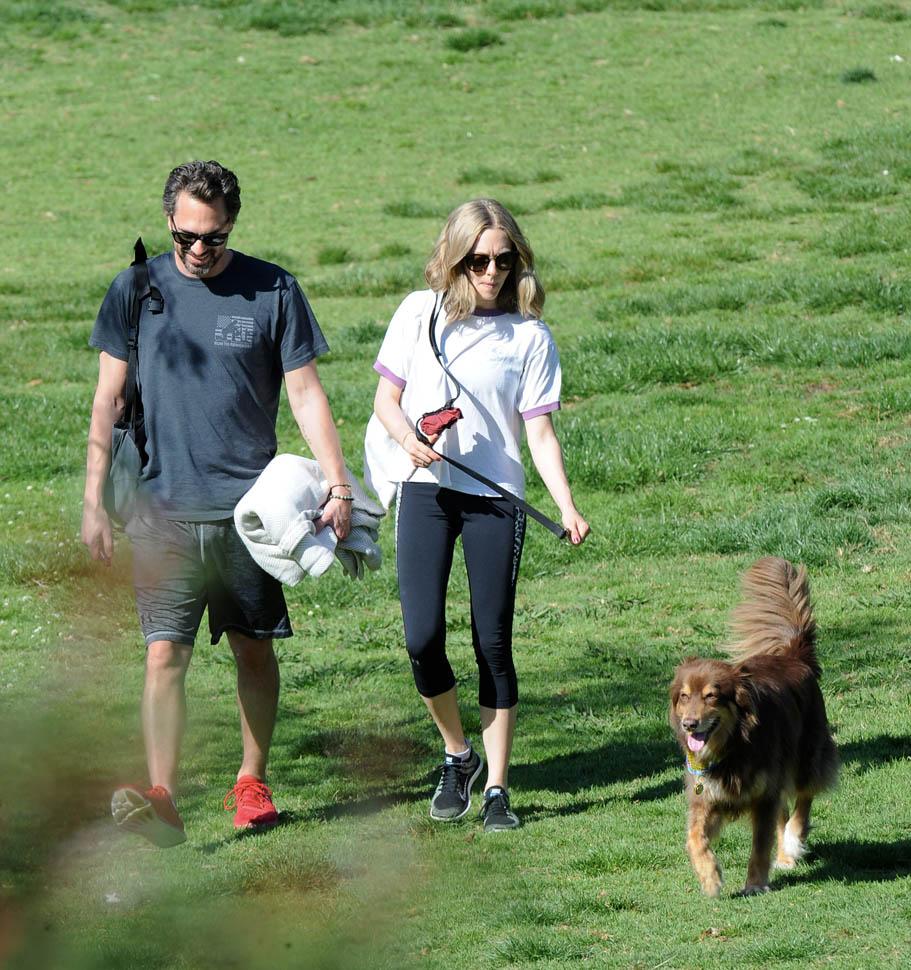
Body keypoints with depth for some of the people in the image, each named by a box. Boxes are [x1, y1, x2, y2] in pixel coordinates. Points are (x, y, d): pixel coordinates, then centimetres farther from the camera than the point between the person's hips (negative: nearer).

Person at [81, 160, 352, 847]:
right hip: (163, 508, 0)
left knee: (254, 649, 8)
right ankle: (162, 798, -16)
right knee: (164, 654, -10)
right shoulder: (136, 290, 4)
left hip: (249, 506, 0)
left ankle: (252, 782, 24)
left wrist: (338, 485, -4)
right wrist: (93, 501, 4)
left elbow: (306, 393, 4)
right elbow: (109, 400, 8)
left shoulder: (272, 291, 1)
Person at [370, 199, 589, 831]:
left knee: (493, 641, -2)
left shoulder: (529, 336, 2)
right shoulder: (420, 313, 6)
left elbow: (539, 431, -1)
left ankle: (497, 789, 6)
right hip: (425, 491, 1)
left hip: (496, 499, -1)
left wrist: (568, 507, -14)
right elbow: (386, 397, 11)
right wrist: (407, 436, -11)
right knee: (423, 639, -8)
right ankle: (457, 755, 18)